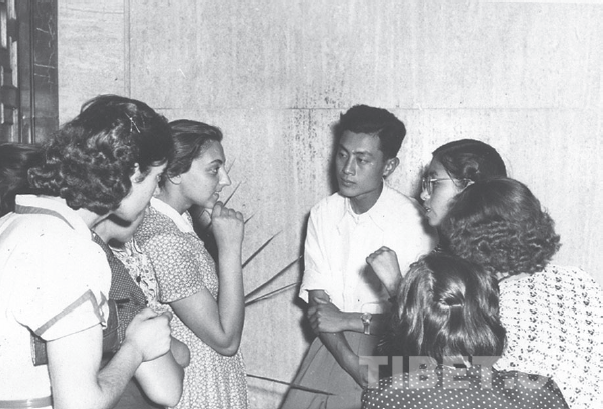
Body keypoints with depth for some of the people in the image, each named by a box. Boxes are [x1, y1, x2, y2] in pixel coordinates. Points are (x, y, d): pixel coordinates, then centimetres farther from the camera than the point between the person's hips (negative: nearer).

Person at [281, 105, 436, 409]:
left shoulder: (412, 221, -13)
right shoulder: (323, 214, 0)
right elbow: (317, 304, -5)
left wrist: (349, 320, -16)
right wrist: (357, 368, -16)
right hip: (334, 347, 4)